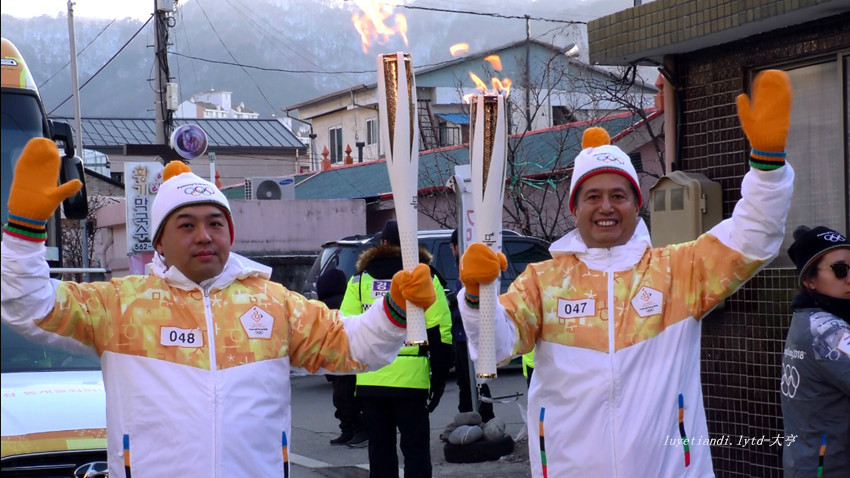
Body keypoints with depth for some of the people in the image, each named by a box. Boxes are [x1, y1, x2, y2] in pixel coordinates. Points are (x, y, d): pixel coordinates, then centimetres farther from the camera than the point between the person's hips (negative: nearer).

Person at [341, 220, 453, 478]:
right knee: (415, 447, 4)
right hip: (412, 379, -2)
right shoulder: (425, 279, 2)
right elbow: (440, 333, -3)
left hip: (369, 380, 2)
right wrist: (439, 377, 3)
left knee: (380, 447, 10)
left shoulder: (360, 280, 7)